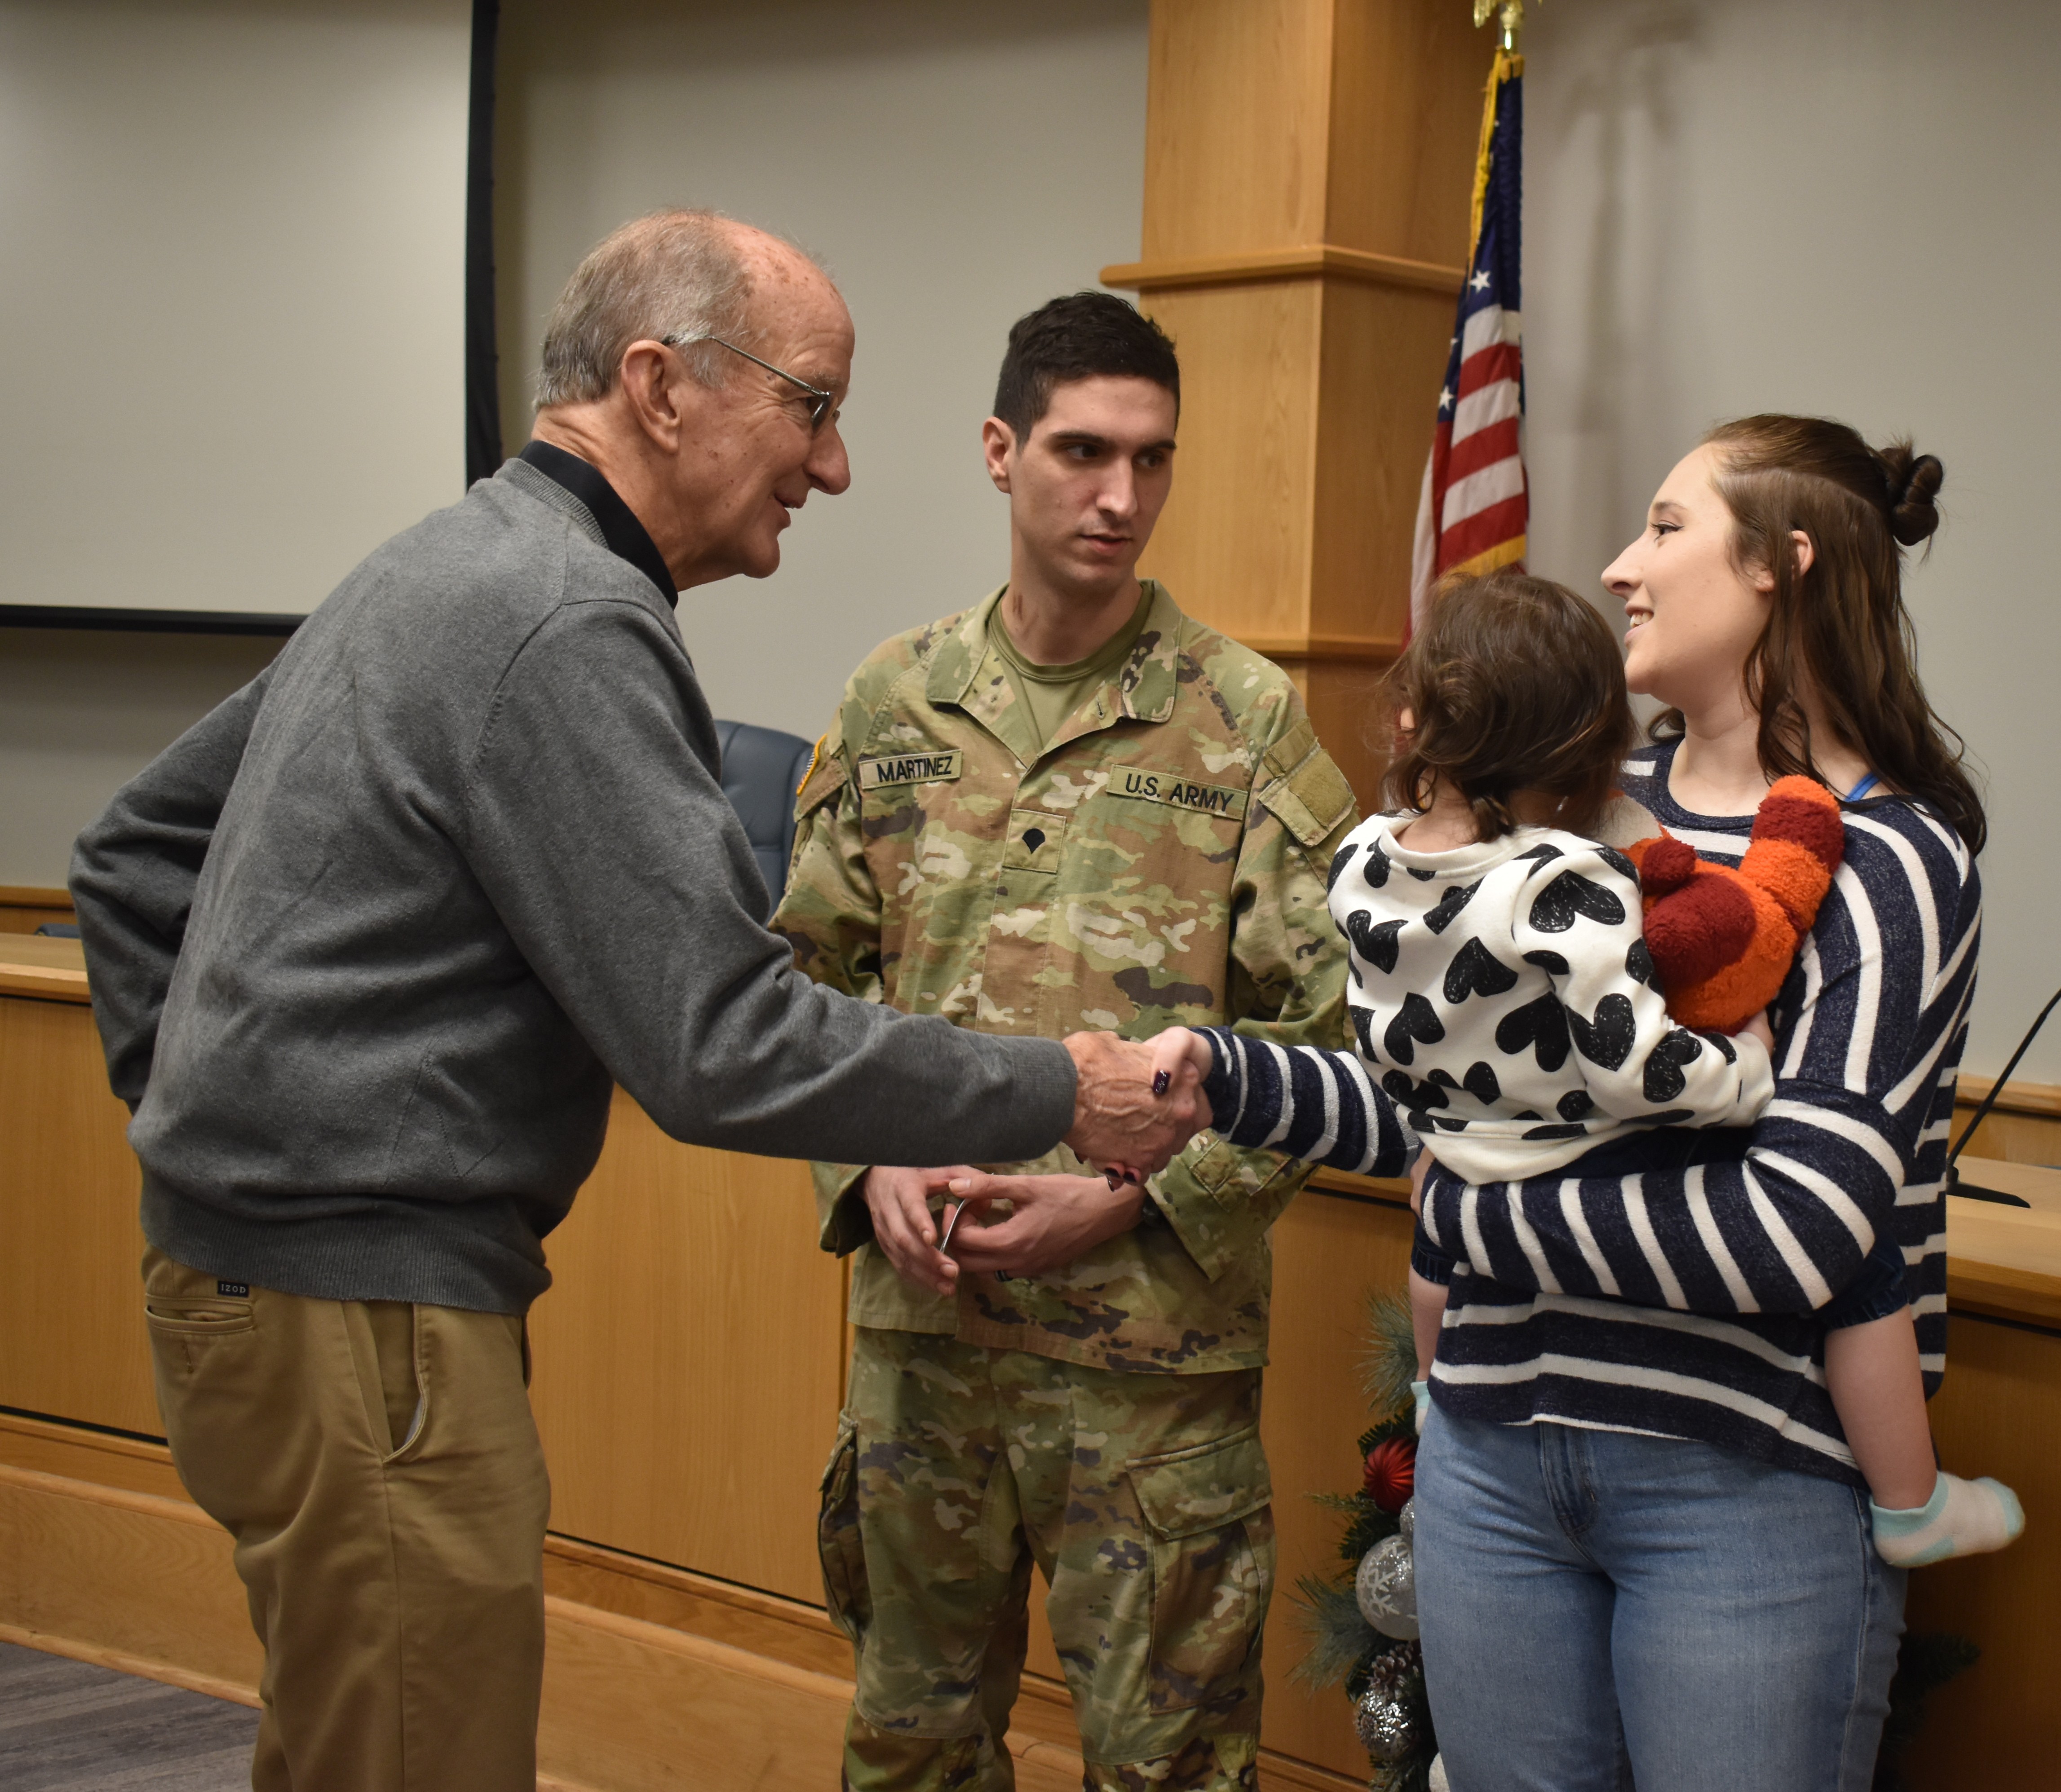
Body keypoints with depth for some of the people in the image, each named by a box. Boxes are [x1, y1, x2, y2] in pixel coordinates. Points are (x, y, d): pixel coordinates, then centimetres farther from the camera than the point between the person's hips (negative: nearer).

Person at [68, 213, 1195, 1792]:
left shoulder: (444, 568, 14)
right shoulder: (570, 624, -18)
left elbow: (136, 846, 21)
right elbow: (722, 1051, -23)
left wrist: (185, 1093, 17)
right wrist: (1055, 1096, -13)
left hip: (254, 1245, 11)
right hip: (364, 1303, -11)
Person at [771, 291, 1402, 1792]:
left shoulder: (1248, 720, -5)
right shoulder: (898, 700, 5)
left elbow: (1332, 1031, -7)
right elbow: (815, 976, 10)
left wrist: (1128, 1200, -14)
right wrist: (869, 1166, -5)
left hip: (1157, 1337, -3)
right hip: (922, 1316, 4)